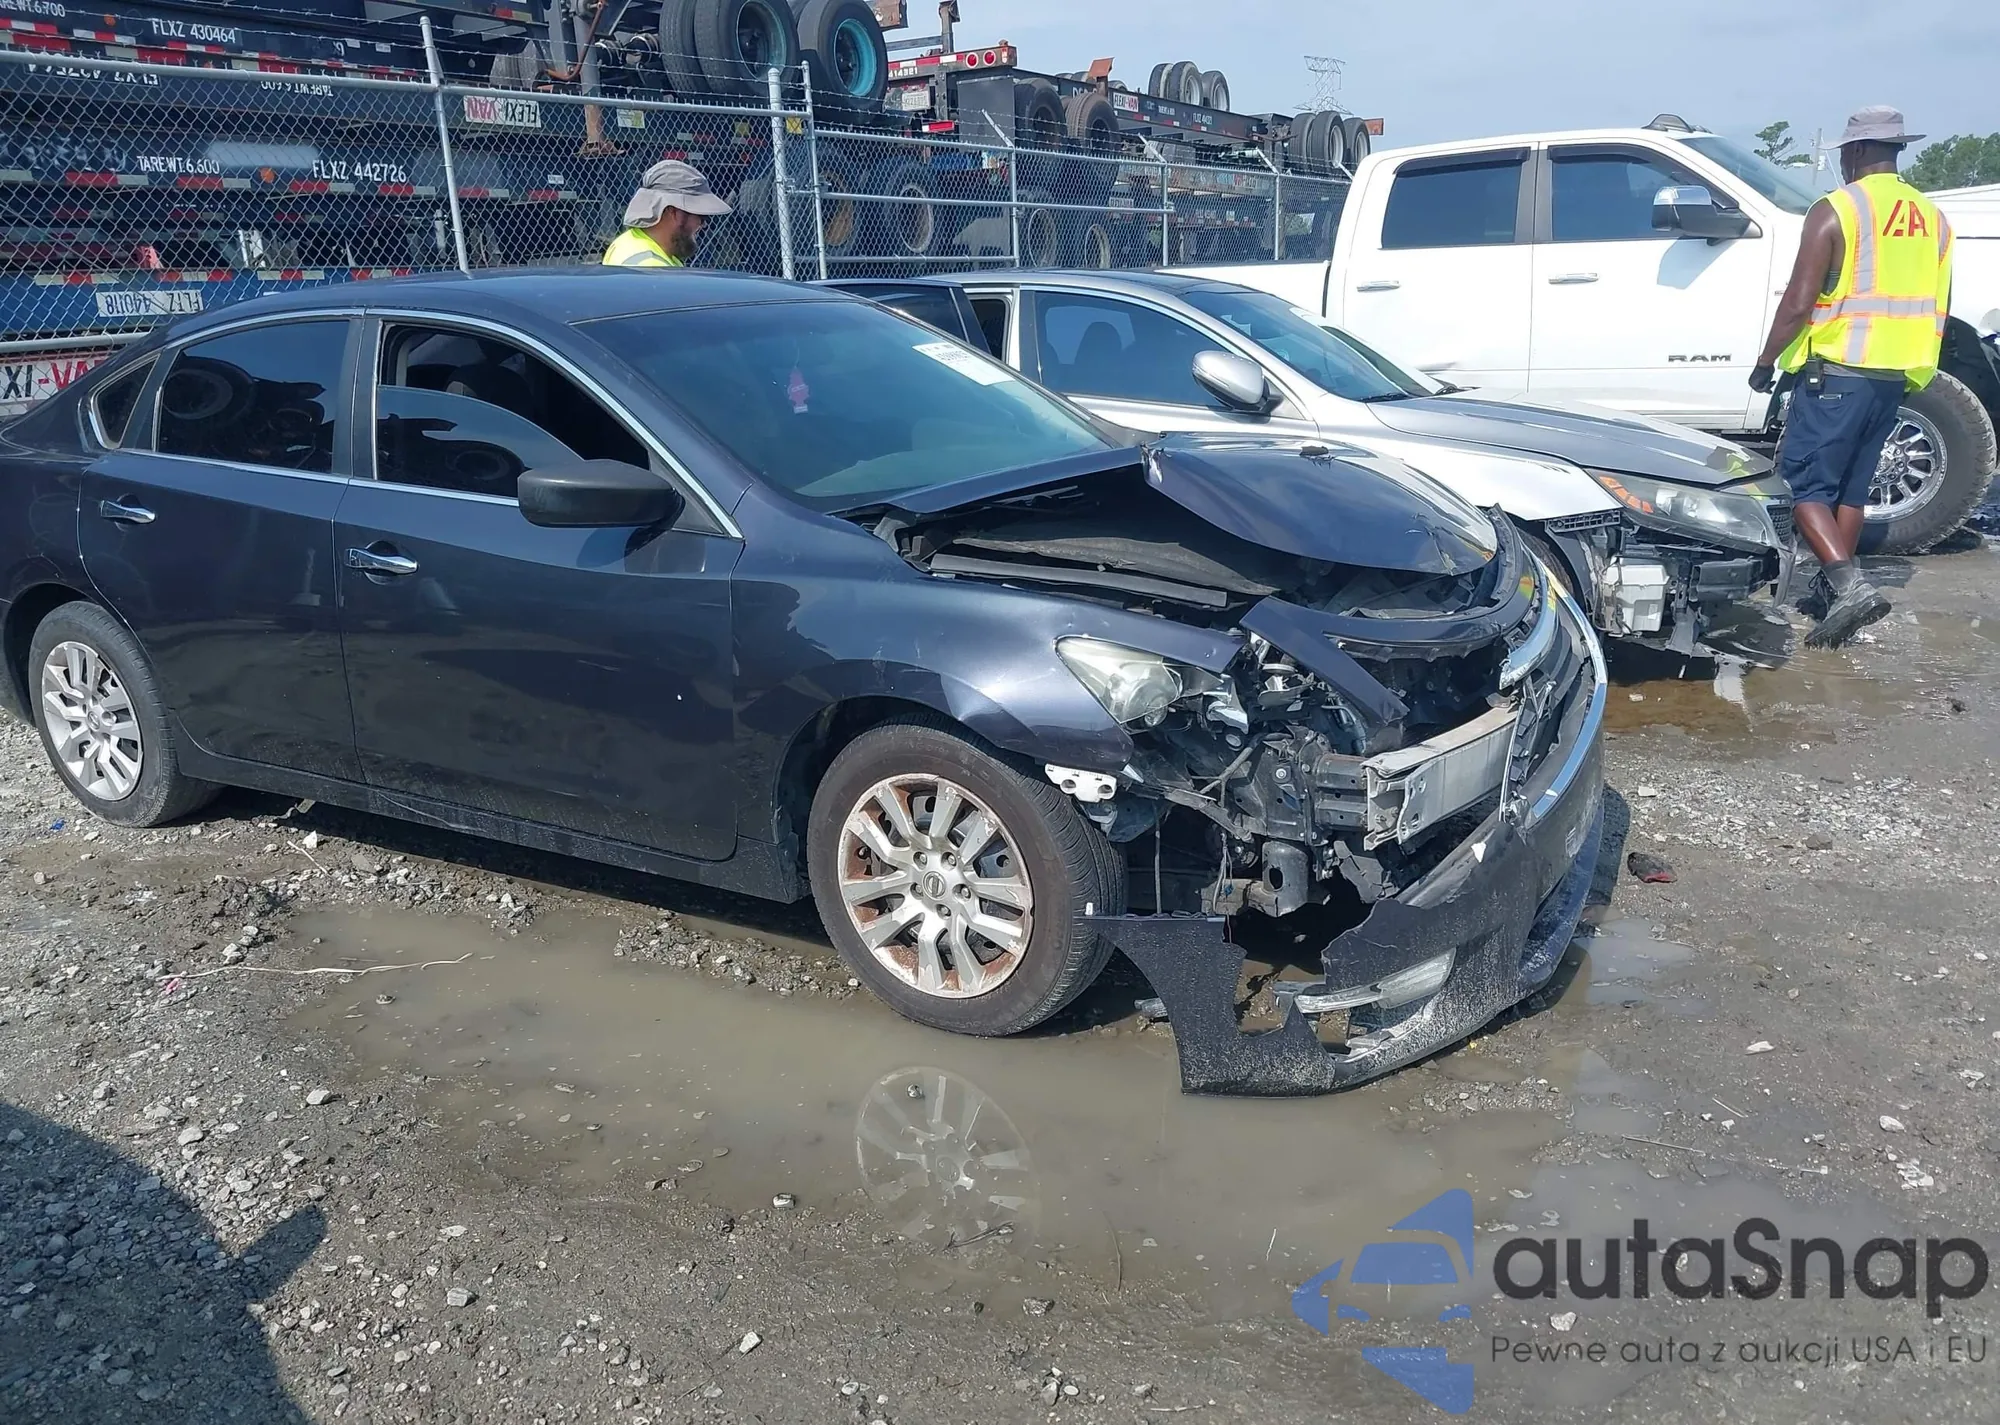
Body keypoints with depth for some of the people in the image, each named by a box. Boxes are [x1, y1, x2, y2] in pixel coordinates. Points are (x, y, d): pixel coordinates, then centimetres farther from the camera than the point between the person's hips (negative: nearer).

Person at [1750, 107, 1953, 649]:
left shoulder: (1836, 210, -10)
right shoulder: (1931, 217, 12)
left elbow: (1799, 302, -15)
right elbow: (1938, 309, 16)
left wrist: (1767, 361, -3)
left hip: (1836, 372, -7)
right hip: (1894, 378, 7)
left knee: (1805, 483, -3)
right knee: (1851, 487, 17)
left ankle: (1851, 585, -20)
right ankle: (1834, 585, 24)